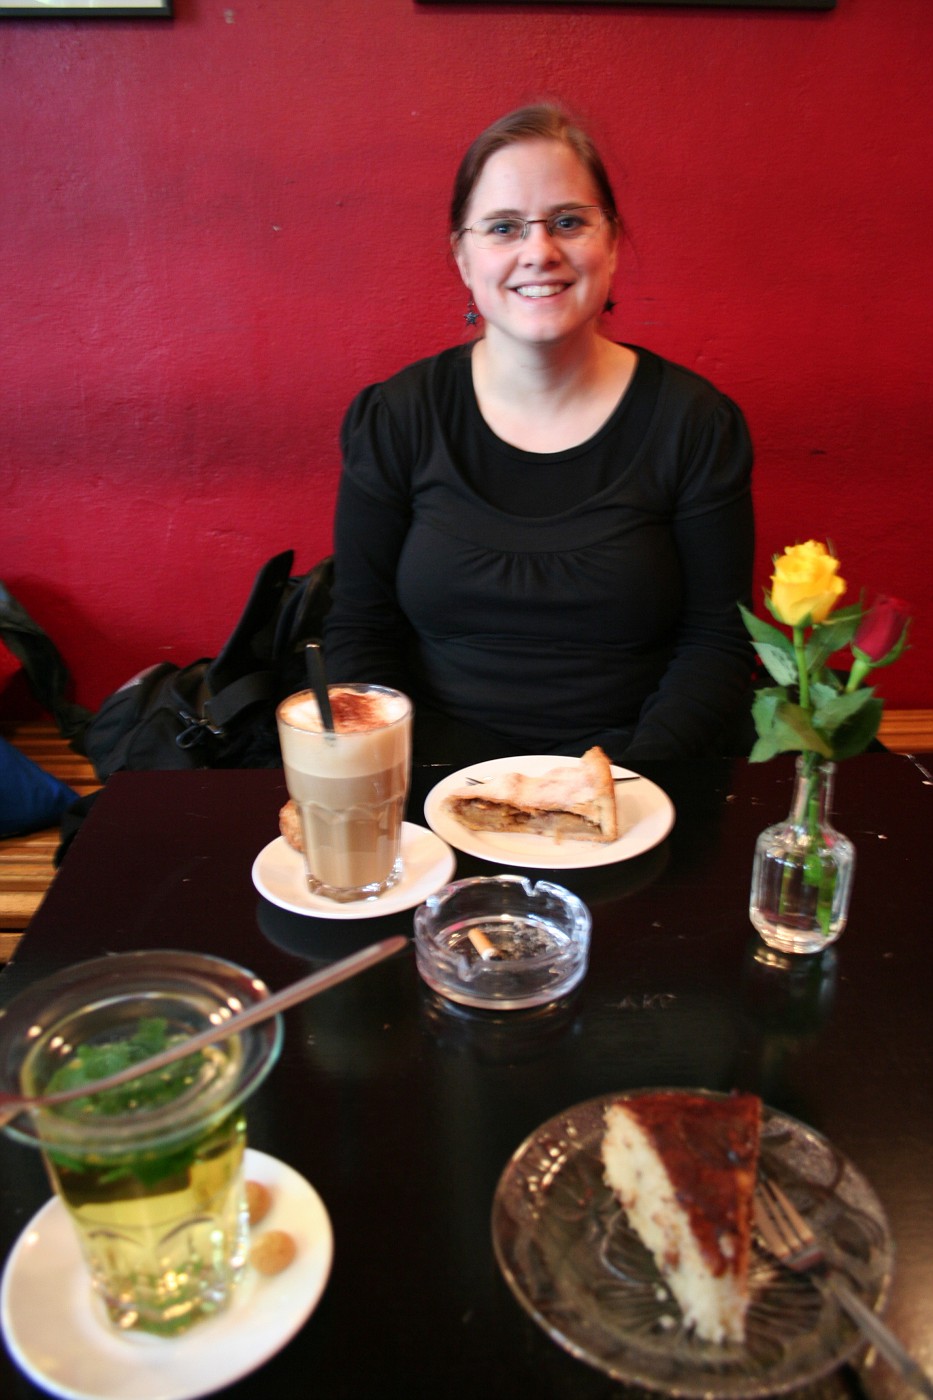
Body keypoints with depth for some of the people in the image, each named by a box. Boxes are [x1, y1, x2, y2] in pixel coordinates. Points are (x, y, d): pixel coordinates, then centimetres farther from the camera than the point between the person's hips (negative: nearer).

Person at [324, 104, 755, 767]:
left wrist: (625, 777, -15)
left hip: (633, 765, 0)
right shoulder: (394, 419, 1)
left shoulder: (697, 422, 0)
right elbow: (360, 627, 3)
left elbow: (717, 639, -1)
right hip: (438, 768, 1)